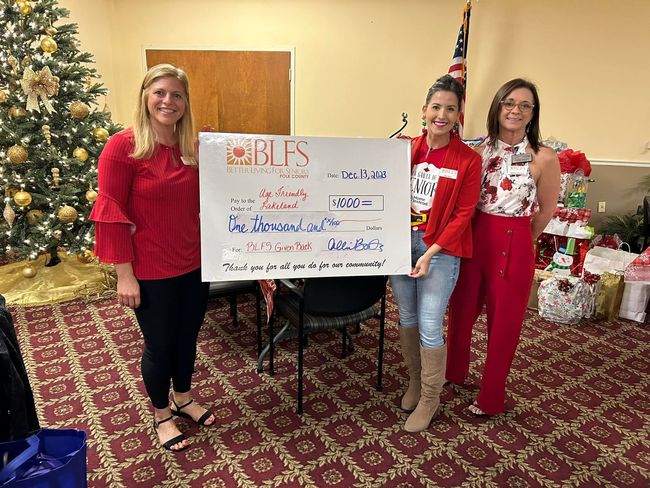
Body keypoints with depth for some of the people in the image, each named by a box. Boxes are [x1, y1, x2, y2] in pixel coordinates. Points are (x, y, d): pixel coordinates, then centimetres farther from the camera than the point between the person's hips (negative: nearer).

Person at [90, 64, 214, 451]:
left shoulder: (192, 147, 3)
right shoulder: (122, 146, -14)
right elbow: (111, 215, -14)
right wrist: (124, 274, -15)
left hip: (195, 263, 5)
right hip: (151, 271, -5)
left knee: (188, 337, 20)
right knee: (159, 345, 12)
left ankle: (183, 398, 46)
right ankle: (162, 415, 38)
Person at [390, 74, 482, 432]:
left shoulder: (468, 160, -7)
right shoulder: (406, 149, 3)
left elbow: (463, 215, -9)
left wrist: (430, 254, -14)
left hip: (440, 248, -4)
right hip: (402, 241, 4)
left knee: (429, 325, -4)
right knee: (406, 316, 13)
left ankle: (430, 397, 19)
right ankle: (415, 379, 36)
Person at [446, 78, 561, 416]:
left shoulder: (543, 158, -9)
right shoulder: (481, 150, 1)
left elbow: (545, 212, 2)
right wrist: (482, 233, 3)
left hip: (514, 247, -3)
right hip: (473, 238, 4)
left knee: (503, 324, 10)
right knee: (461, 310, 17)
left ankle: (491, 398, 31)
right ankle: (454, 374, 43)